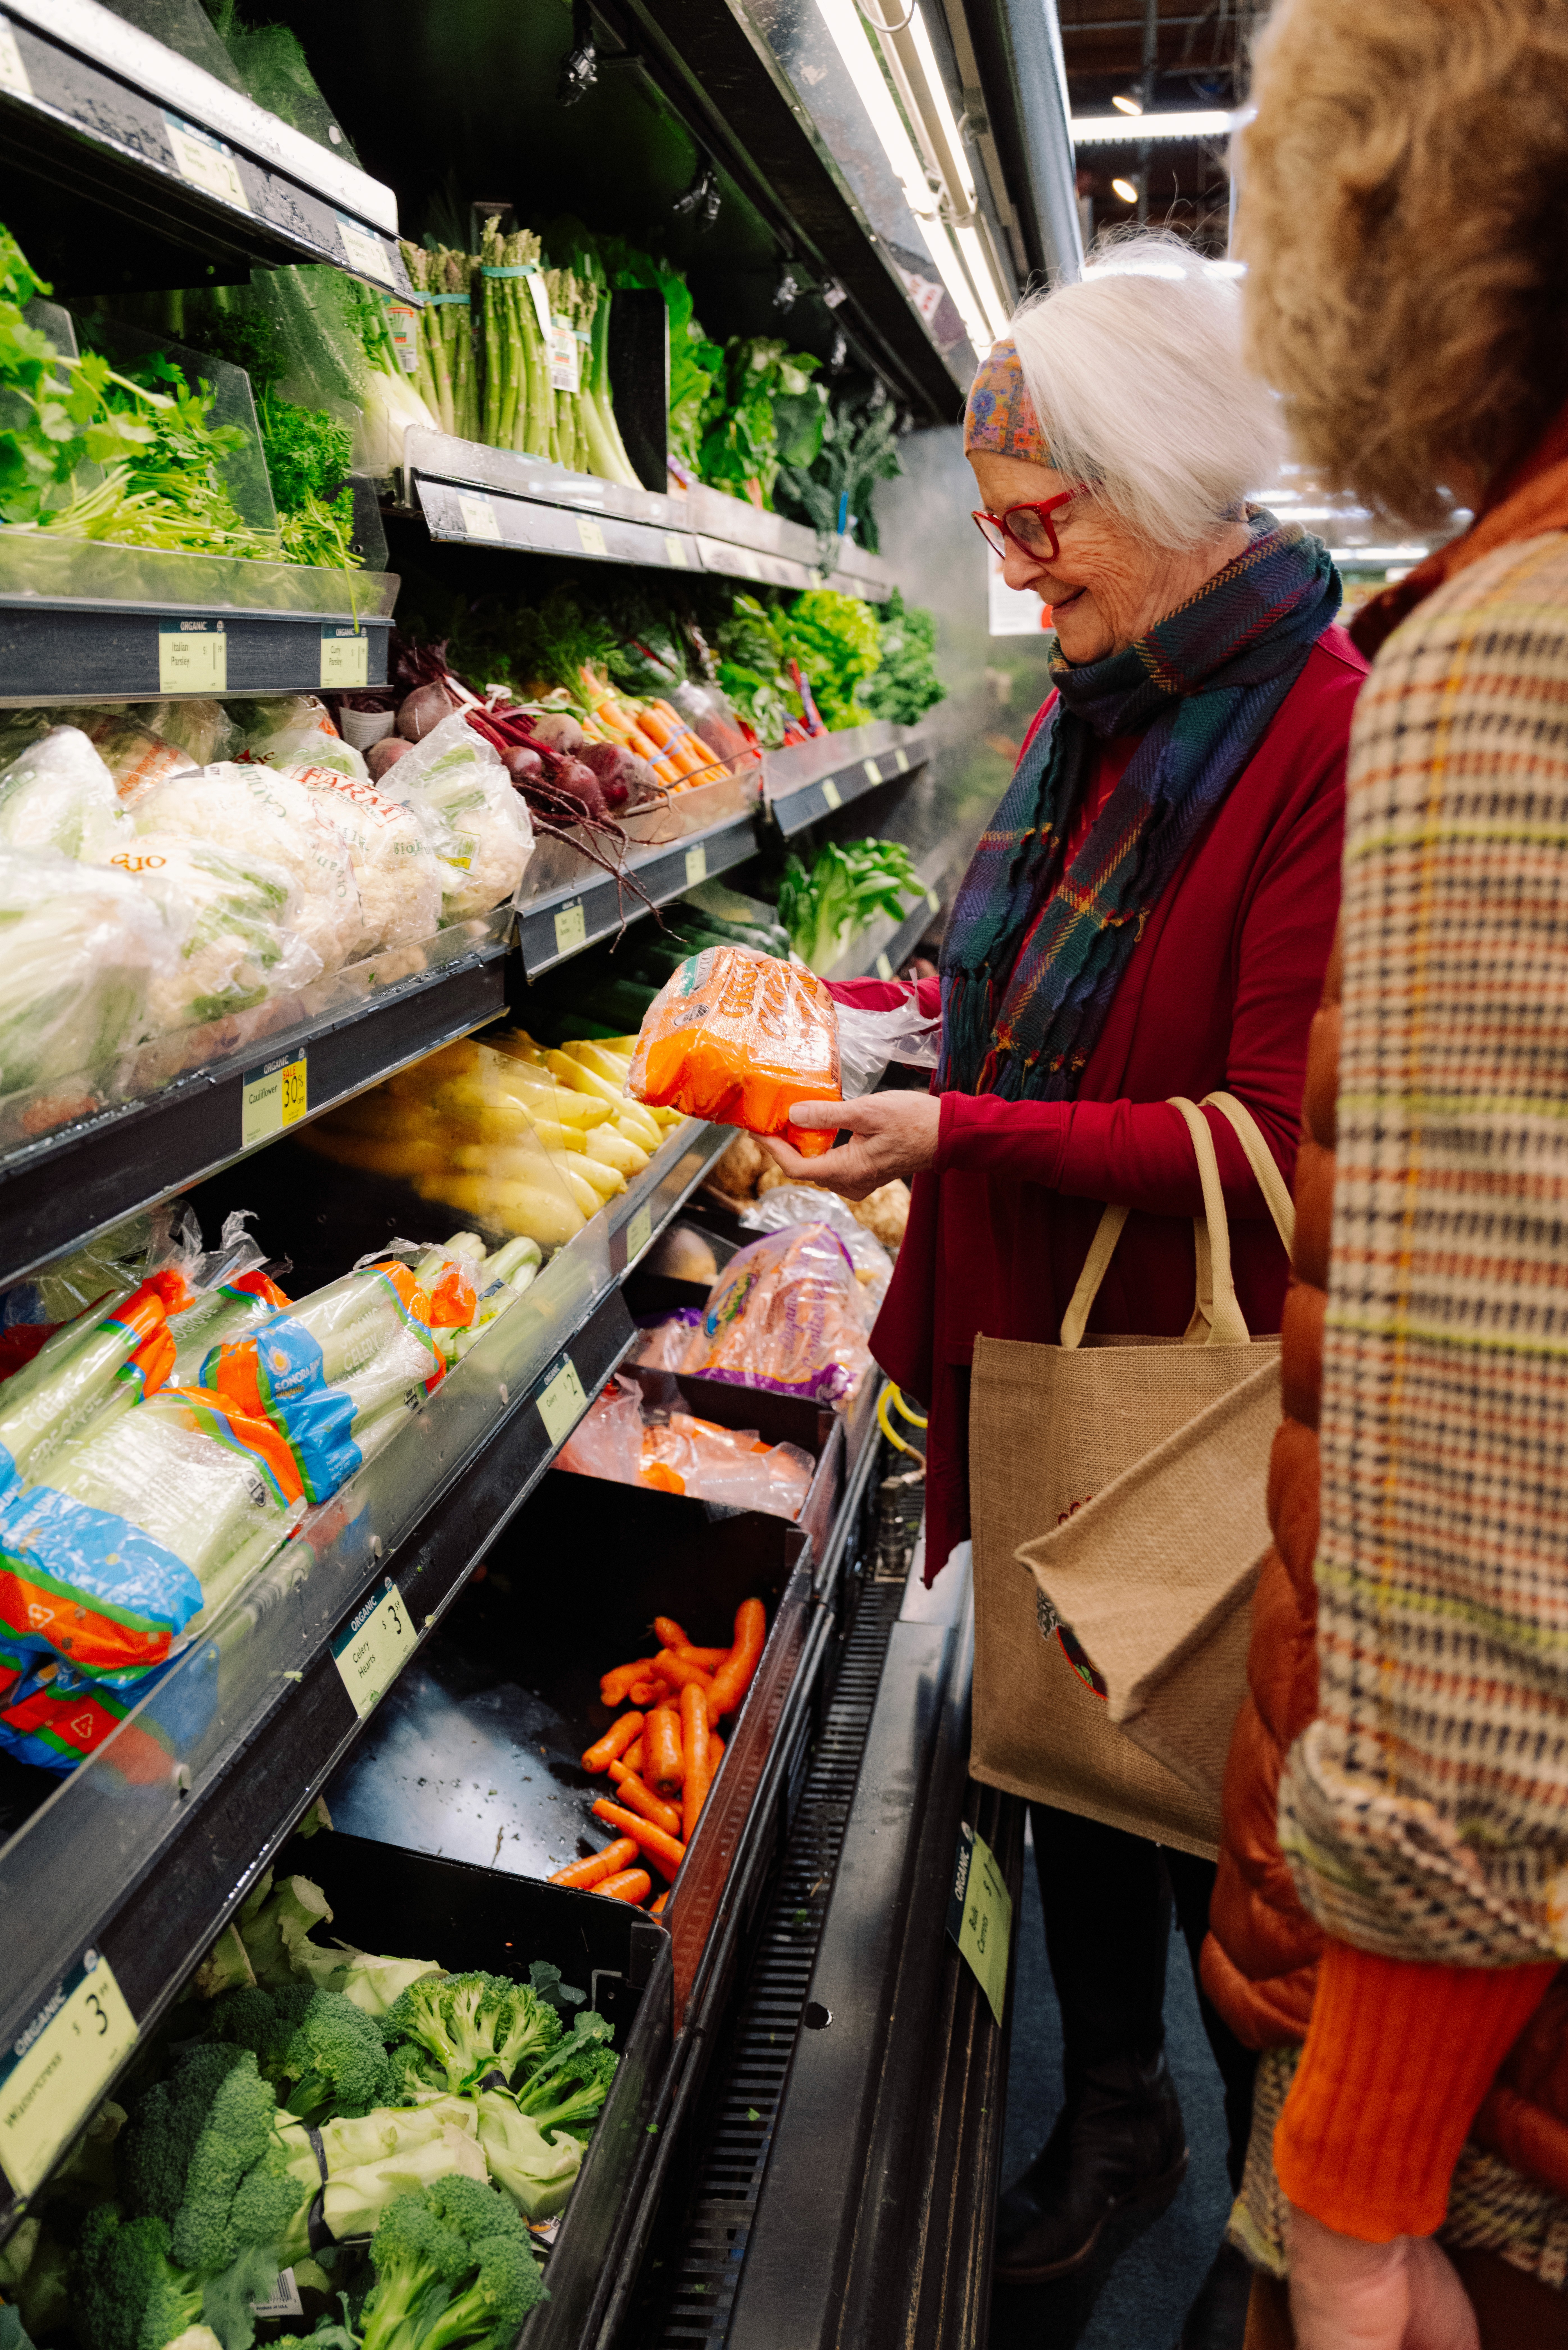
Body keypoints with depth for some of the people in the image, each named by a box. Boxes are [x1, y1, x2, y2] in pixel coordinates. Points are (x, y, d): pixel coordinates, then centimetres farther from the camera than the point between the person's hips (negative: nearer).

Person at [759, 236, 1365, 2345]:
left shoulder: (1331, 737, -19)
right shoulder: (1094, 711, 8)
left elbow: (1282, 1140, -23)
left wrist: (961, 1133, -28)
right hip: (1039, 1336, 8)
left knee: (1214, 1801, 11)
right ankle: (1114, 2110, 48)